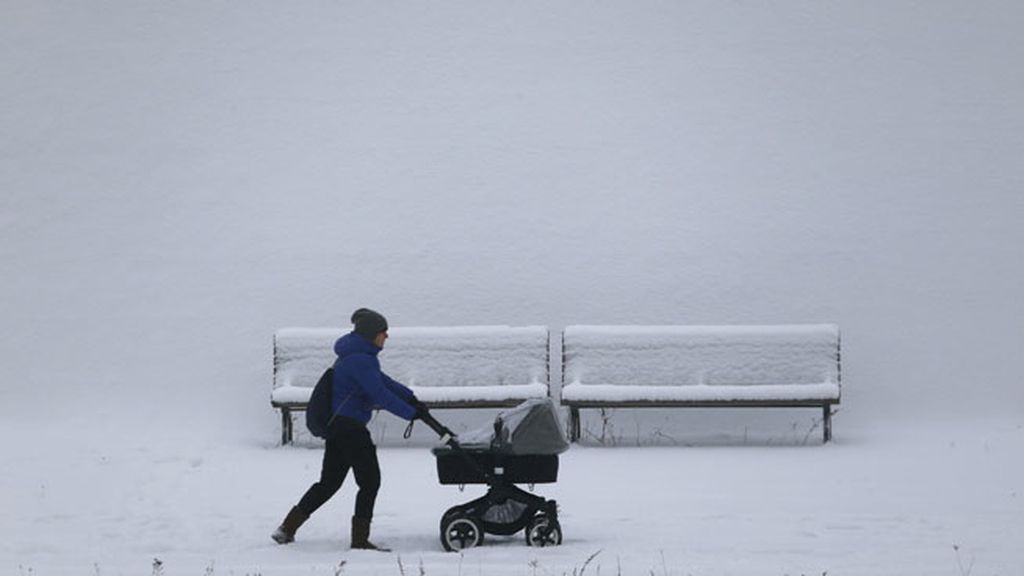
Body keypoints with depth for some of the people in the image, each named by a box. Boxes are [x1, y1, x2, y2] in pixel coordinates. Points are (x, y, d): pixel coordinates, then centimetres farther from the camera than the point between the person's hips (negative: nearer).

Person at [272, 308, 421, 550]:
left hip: (336, 427, 10)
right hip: (350, 428, -10)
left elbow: (382, 380, 20)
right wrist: (410, 412, -14)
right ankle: (360, 539, 1)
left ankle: (287, 528, 15)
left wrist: (410, 397, 10)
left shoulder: (354, 356, 16)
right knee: (369, 481, -2)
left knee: (329, 482, 15)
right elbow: (380, 395, -21)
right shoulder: (360, 360, -17)